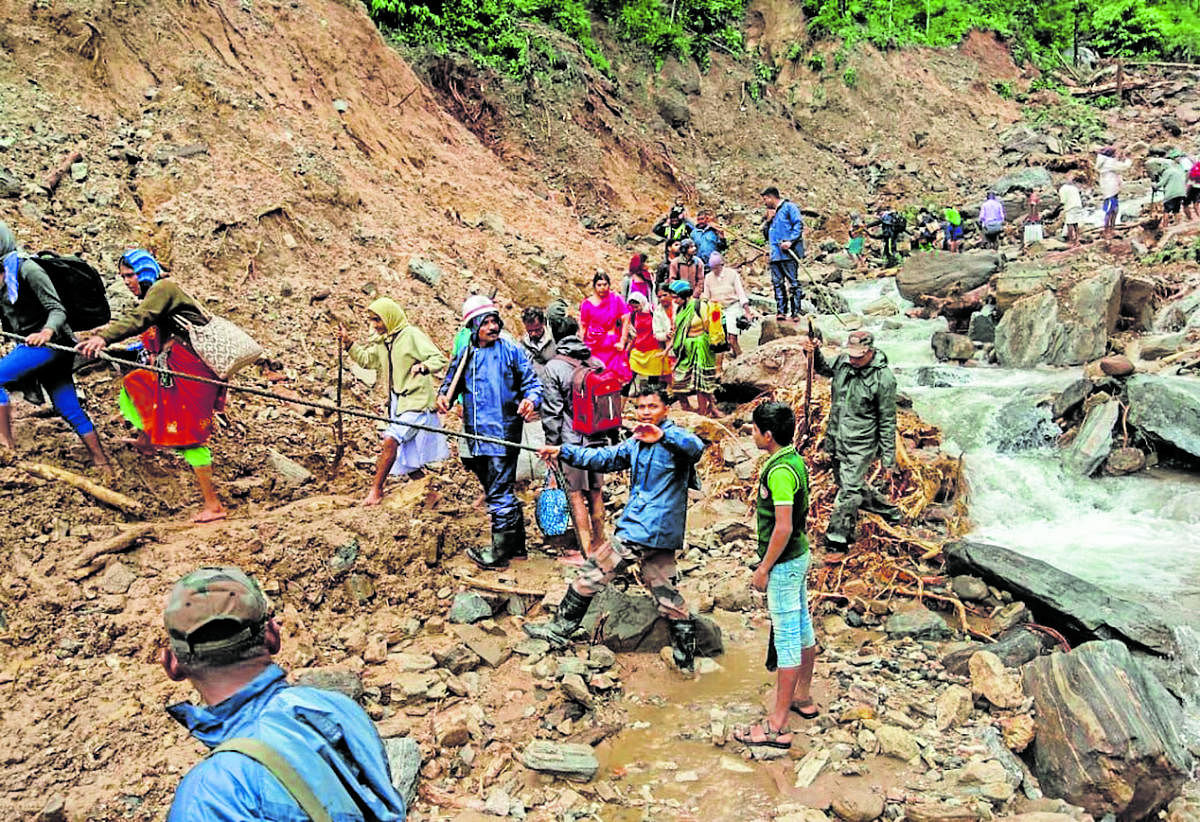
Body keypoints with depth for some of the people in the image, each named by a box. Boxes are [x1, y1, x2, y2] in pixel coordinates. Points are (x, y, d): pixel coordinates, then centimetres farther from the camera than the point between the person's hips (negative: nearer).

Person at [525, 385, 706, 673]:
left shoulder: (673, 437, -10)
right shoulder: (636, 443, 18)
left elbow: (696, 447, -31)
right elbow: (606, 458, 20)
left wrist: (662, 436, -46)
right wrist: (564, 452, 13)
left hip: (642, 530, -9)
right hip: (658, 532, 9)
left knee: (592, 574, 1)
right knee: (666, 593, 10)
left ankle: (558, 631, 13)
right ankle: (686, 660, 15)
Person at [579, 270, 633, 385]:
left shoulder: (616, 299, 0)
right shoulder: (587, 304, 3)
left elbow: (626, 320, -1)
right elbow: (583, 327, 9)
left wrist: (622, 342, -5)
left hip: (612, 345, 0)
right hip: (593, 346, 0)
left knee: (615, 378, -7)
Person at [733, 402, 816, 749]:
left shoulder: (780, 472, -24)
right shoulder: (795, 461, 7)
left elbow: (783, 527, -26)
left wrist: (764, 568, -17)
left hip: (783, 564, -10)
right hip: (799, 555, 10)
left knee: (786, 638, -6)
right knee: (802, 627, 20)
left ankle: (777, 725, 1)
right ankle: (803, 698, 36)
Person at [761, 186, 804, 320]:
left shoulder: (789, 207, 2)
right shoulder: (771, 213, 26)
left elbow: (799, 224, -8)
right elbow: (766, 234, 29)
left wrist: (790, 241, -19)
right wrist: (768, 221, 13)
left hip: (788, 253, -8)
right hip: (775, 254, 8)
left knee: (793, 282, -6)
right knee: (777, 283, 2)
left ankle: (795, 312, -7)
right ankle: (781, 311, 4)